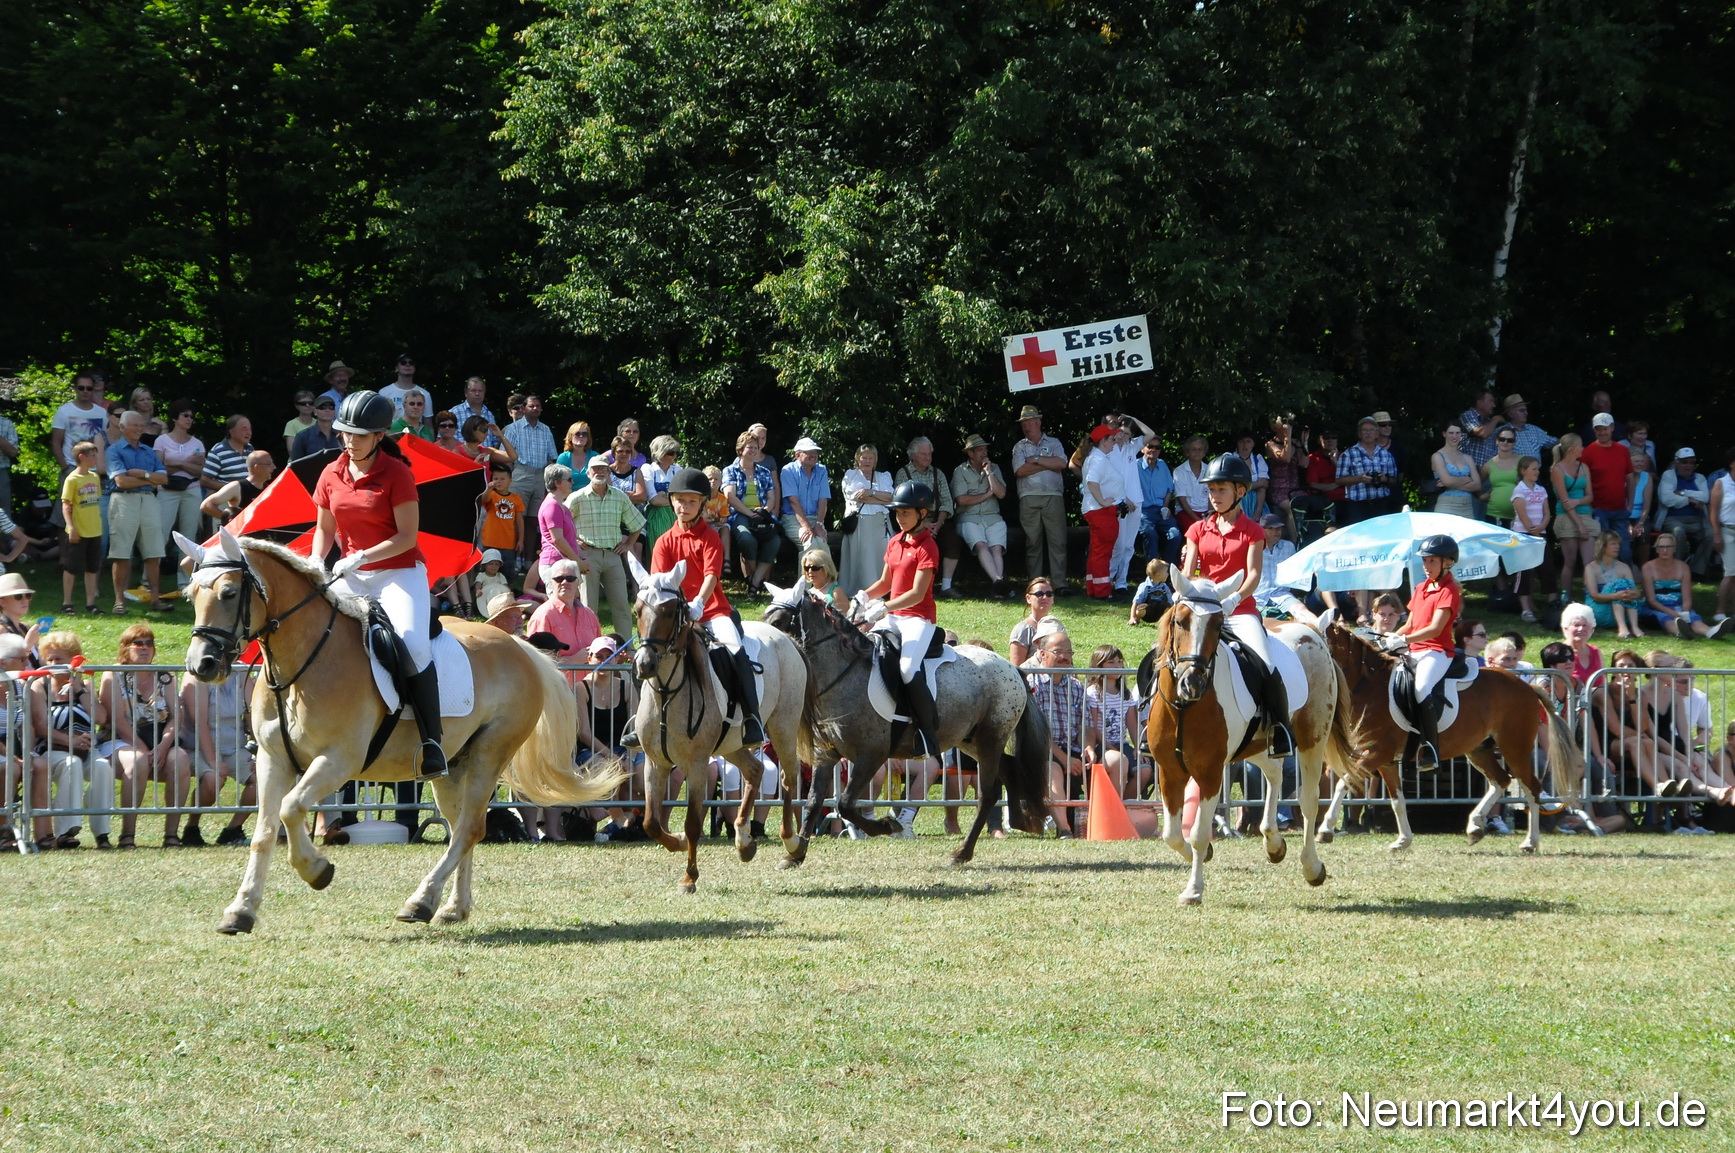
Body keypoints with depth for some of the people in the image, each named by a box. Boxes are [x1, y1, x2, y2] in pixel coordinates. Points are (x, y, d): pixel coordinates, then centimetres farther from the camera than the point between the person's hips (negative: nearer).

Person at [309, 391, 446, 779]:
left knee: (412, 643, -27)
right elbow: (325, 530, 16)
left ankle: (431, 742, -25)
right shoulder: (332, 475, 7)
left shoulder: (396, 474, -9)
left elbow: (407, 536, -13)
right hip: (350, 577, 6)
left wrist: (361, 557, -22)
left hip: (398, 571, -6)